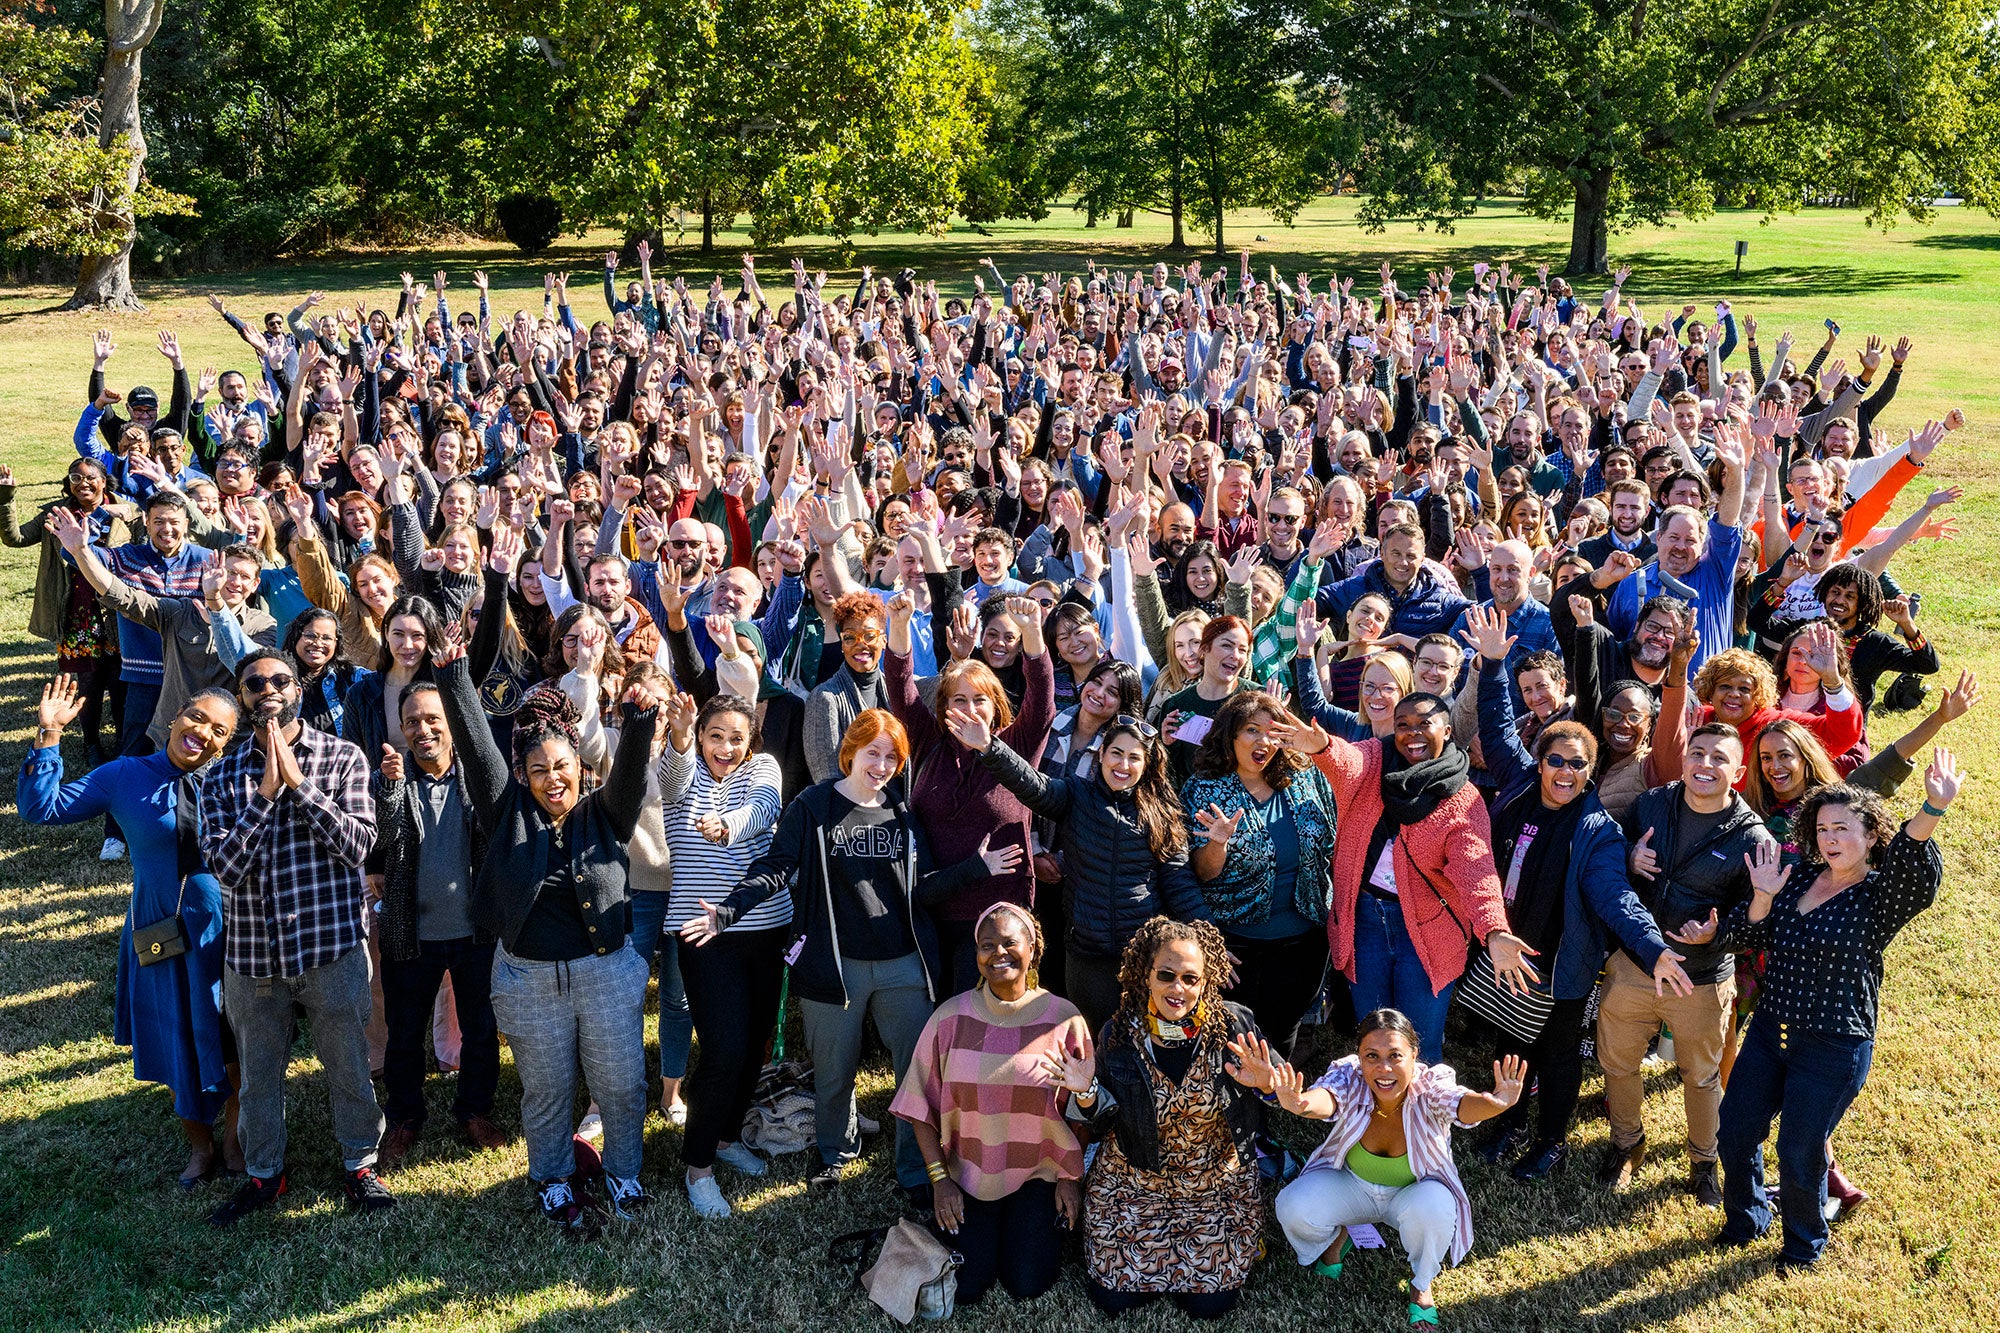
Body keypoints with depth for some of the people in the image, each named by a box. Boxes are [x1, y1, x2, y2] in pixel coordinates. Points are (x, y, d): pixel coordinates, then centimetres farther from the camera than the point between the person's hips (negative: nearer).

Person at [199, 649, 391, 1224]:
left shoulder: (343, 758, -4)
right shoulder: (222, 777, 1)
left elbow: (357, 844, -14)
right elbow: (224, 866, -11)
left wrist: (297, 780, -18)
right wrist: (266, 791, -18)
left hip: (331, 944, -2)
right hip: (252, 951, 2)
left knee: (349, 1065, 10)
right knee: (258, 1072, 17)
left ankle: (359, 1164, 31)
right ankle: (264, 1173, 37)